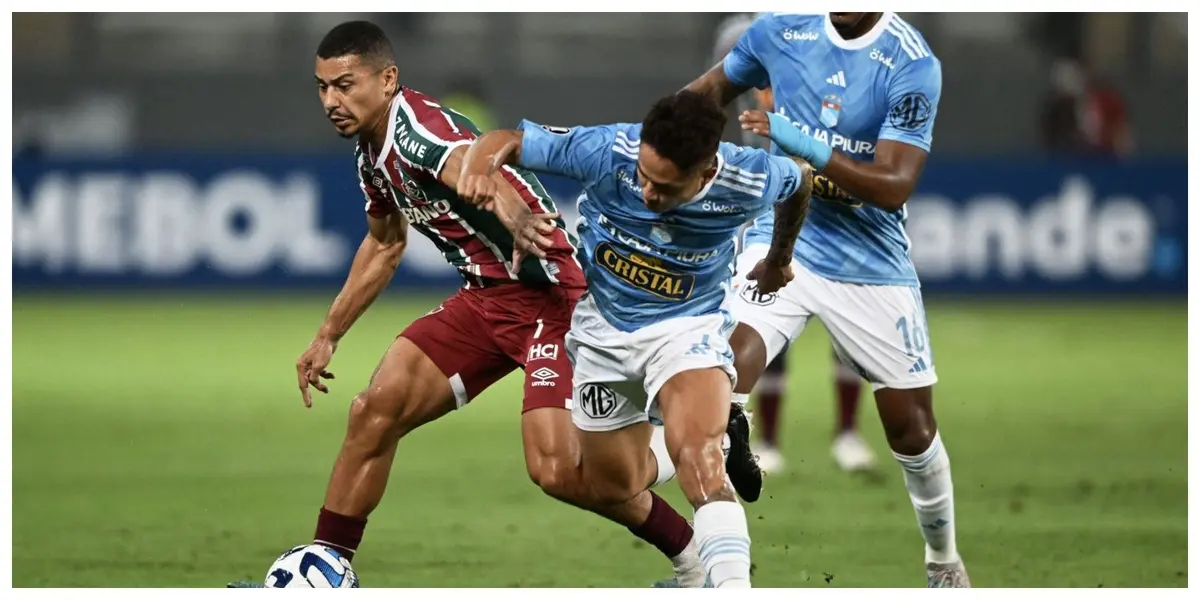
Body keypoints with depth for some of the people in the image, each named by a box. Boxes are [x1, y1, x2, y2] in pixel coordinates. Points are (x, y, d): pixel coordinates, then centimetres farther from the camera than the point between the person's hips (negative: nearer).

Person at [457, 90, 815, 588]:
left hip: (688, 324, -2)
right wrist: (482, 165, -41)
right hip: (603, 327, 3)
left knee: (698, 458, -30)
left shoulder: (748, 182, -25)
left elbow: (801, 178, 1)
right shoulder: (606, 151, -27)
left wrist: (778, 261, 19)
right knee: (615, 485, 11)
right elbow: (507, 141, -16)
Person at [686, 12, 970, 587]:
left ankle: (943, 559, 32)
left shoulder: (912, 64, -16)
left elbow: (894, 187, -22)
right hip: (783, 238, 1)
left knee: (913, 430, 7)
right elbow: (715, 86, 15)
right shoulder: (782, 28, -5)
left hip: (872, 263, -1)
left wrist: (809, 149, -35)